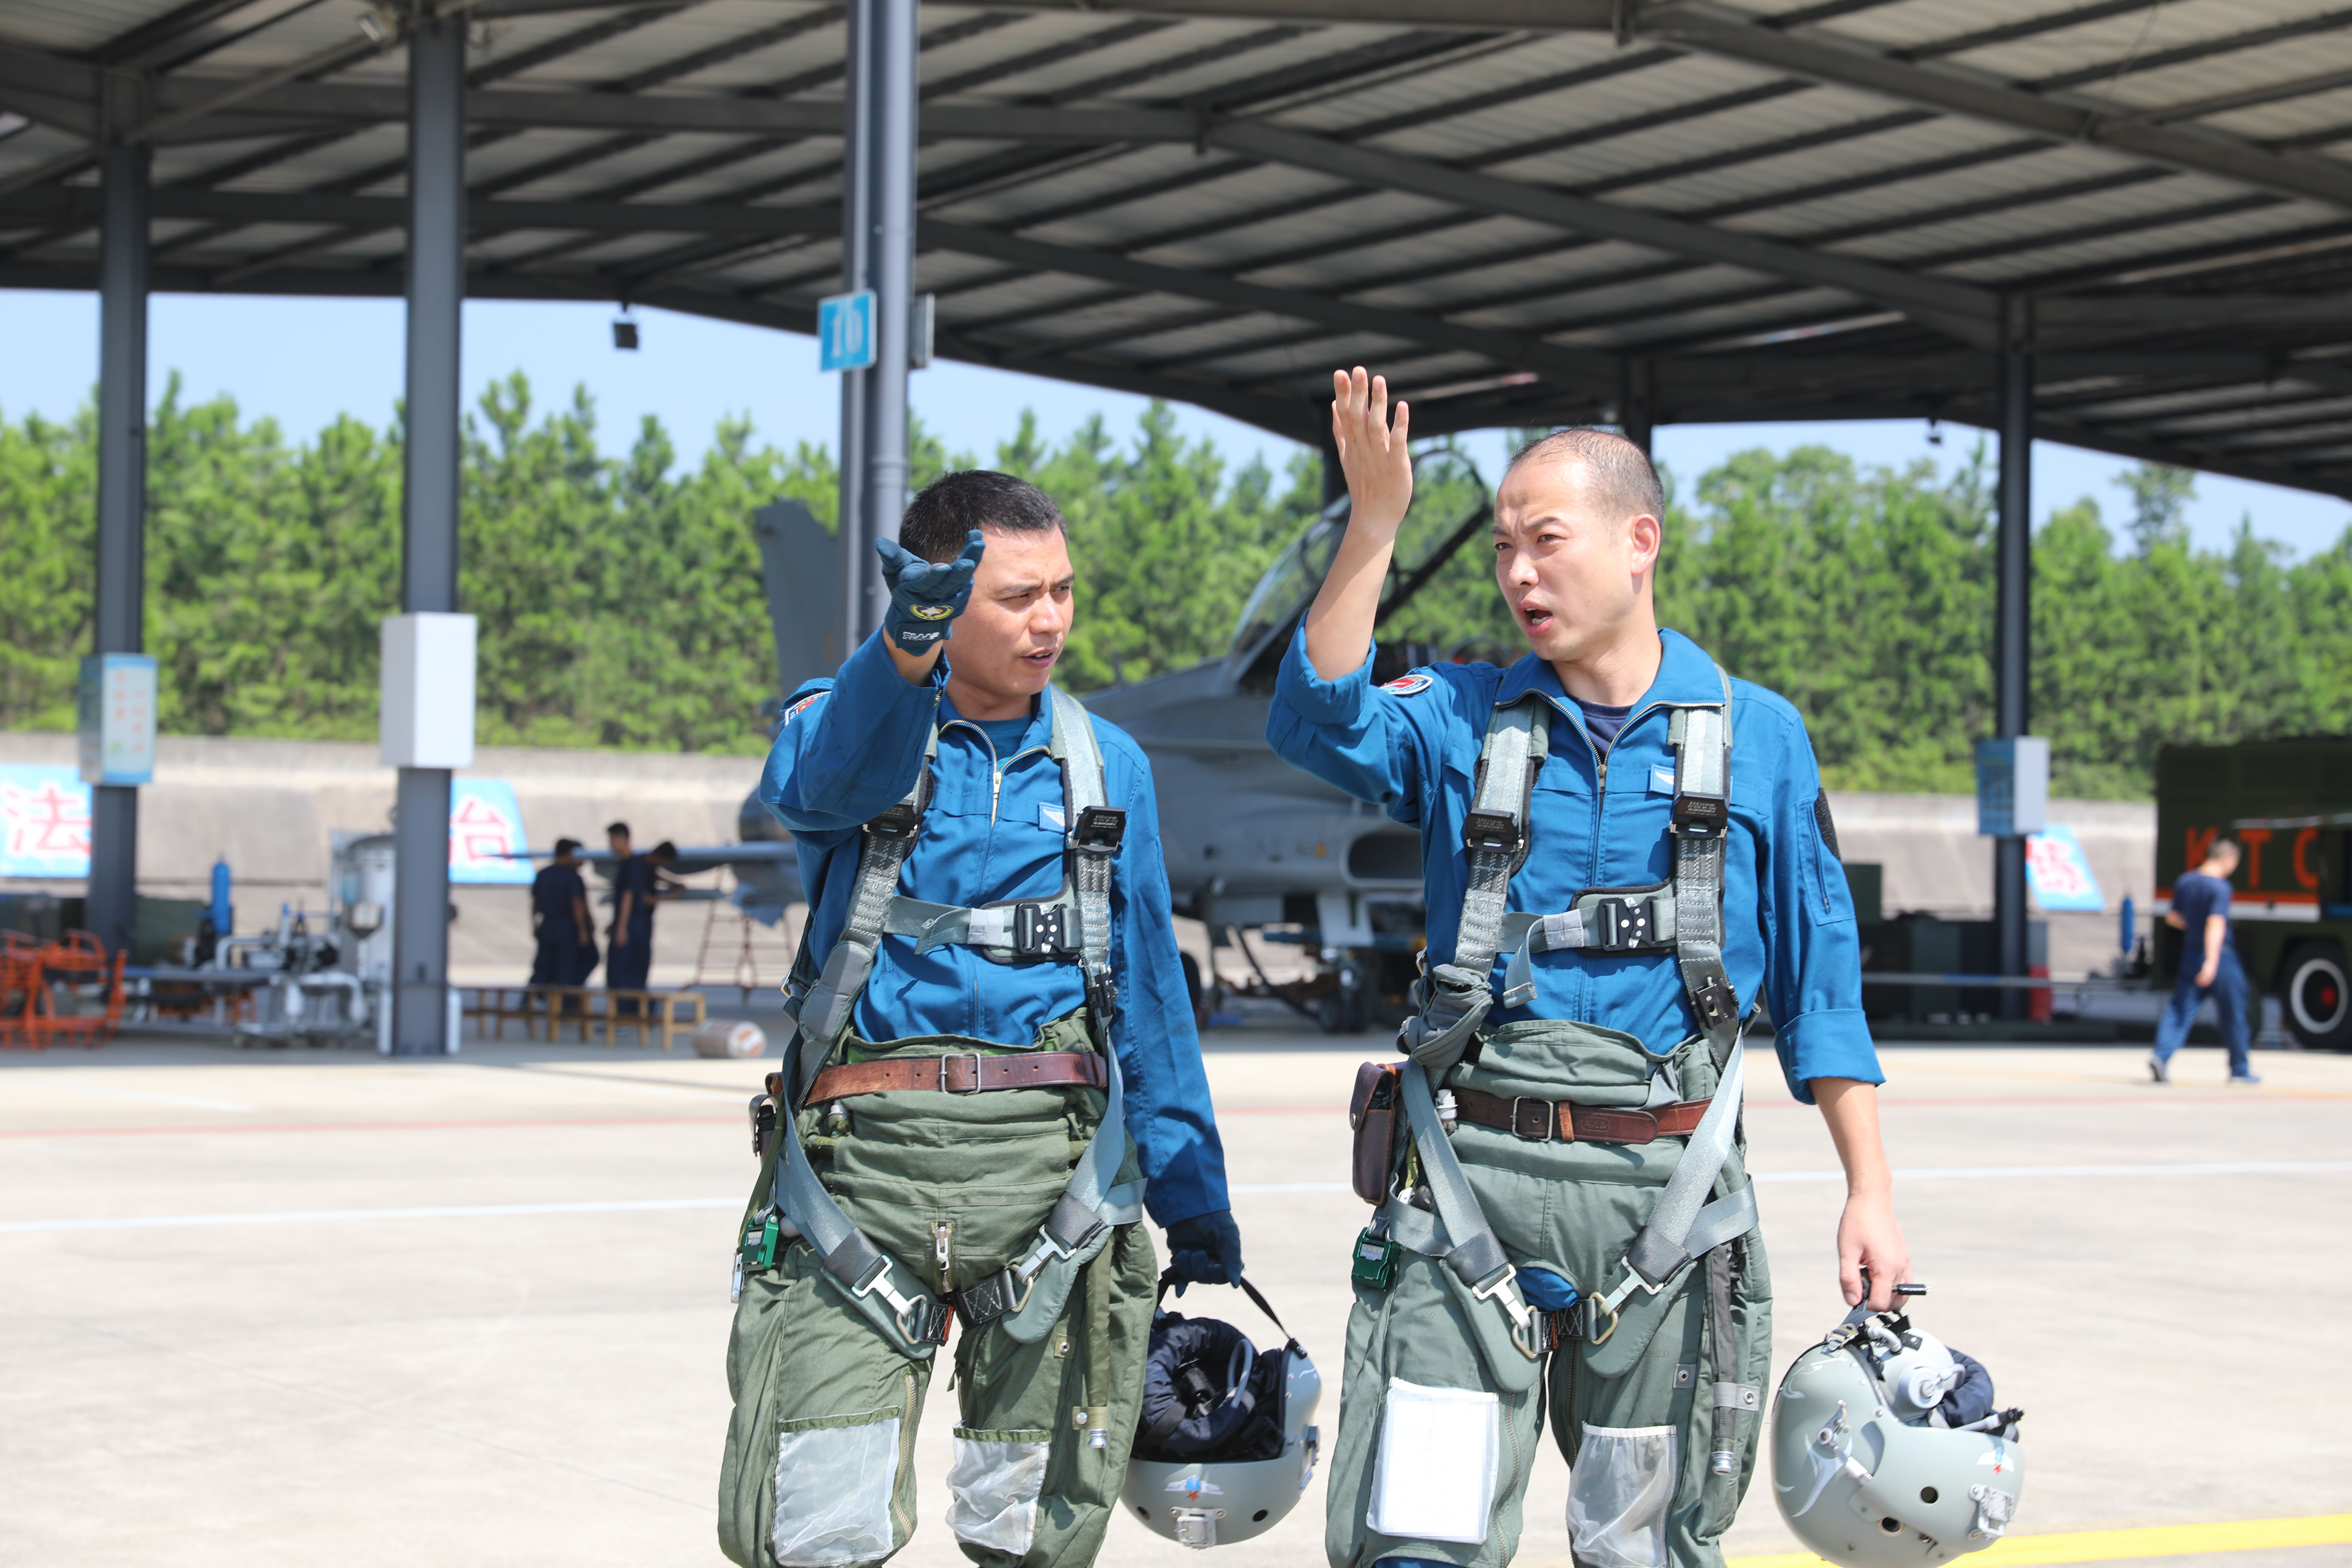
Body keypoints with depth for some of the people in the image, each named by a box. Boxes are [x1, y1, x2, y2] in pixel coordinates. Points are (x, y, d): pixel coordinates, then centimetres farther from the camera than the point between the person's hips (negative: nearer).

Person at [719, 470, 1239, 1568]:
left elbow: (1151, 994, 17)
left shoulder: (1105, 766, 14)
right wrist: (907, 642, -43)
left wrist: (1194, 1198, 15)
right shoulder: (840, 726, 4)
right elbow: (825, 780, -23)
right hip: (864, 1155, -2)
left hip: (1049, 1157, 3)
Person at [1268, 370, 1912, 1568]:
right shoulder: (1460, 720, 6)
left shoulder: (1755, 737, 7)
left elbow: (1819, 982, 10)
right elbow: (1319, 722, -15)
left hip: (1663, 1196, 1)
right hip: (1468, 1189, 0)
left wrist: (1868, 1191, 5)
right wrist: (1372, 527, -24)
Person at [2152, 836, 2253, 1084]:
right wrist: (2212, 961, -32)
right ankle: (2240, 1070, 17)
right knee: (2233, 1014, 8)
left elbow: (2172, 917, 16)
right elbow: (2216, 924, -25)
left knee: (2181, 1010, 2)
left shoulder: (2185, 882, 8)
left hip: (2191, 954, 6)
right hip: (2220, 955, -6)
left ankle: (2161, 1056, -19)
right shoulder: (2220, 887, -15)